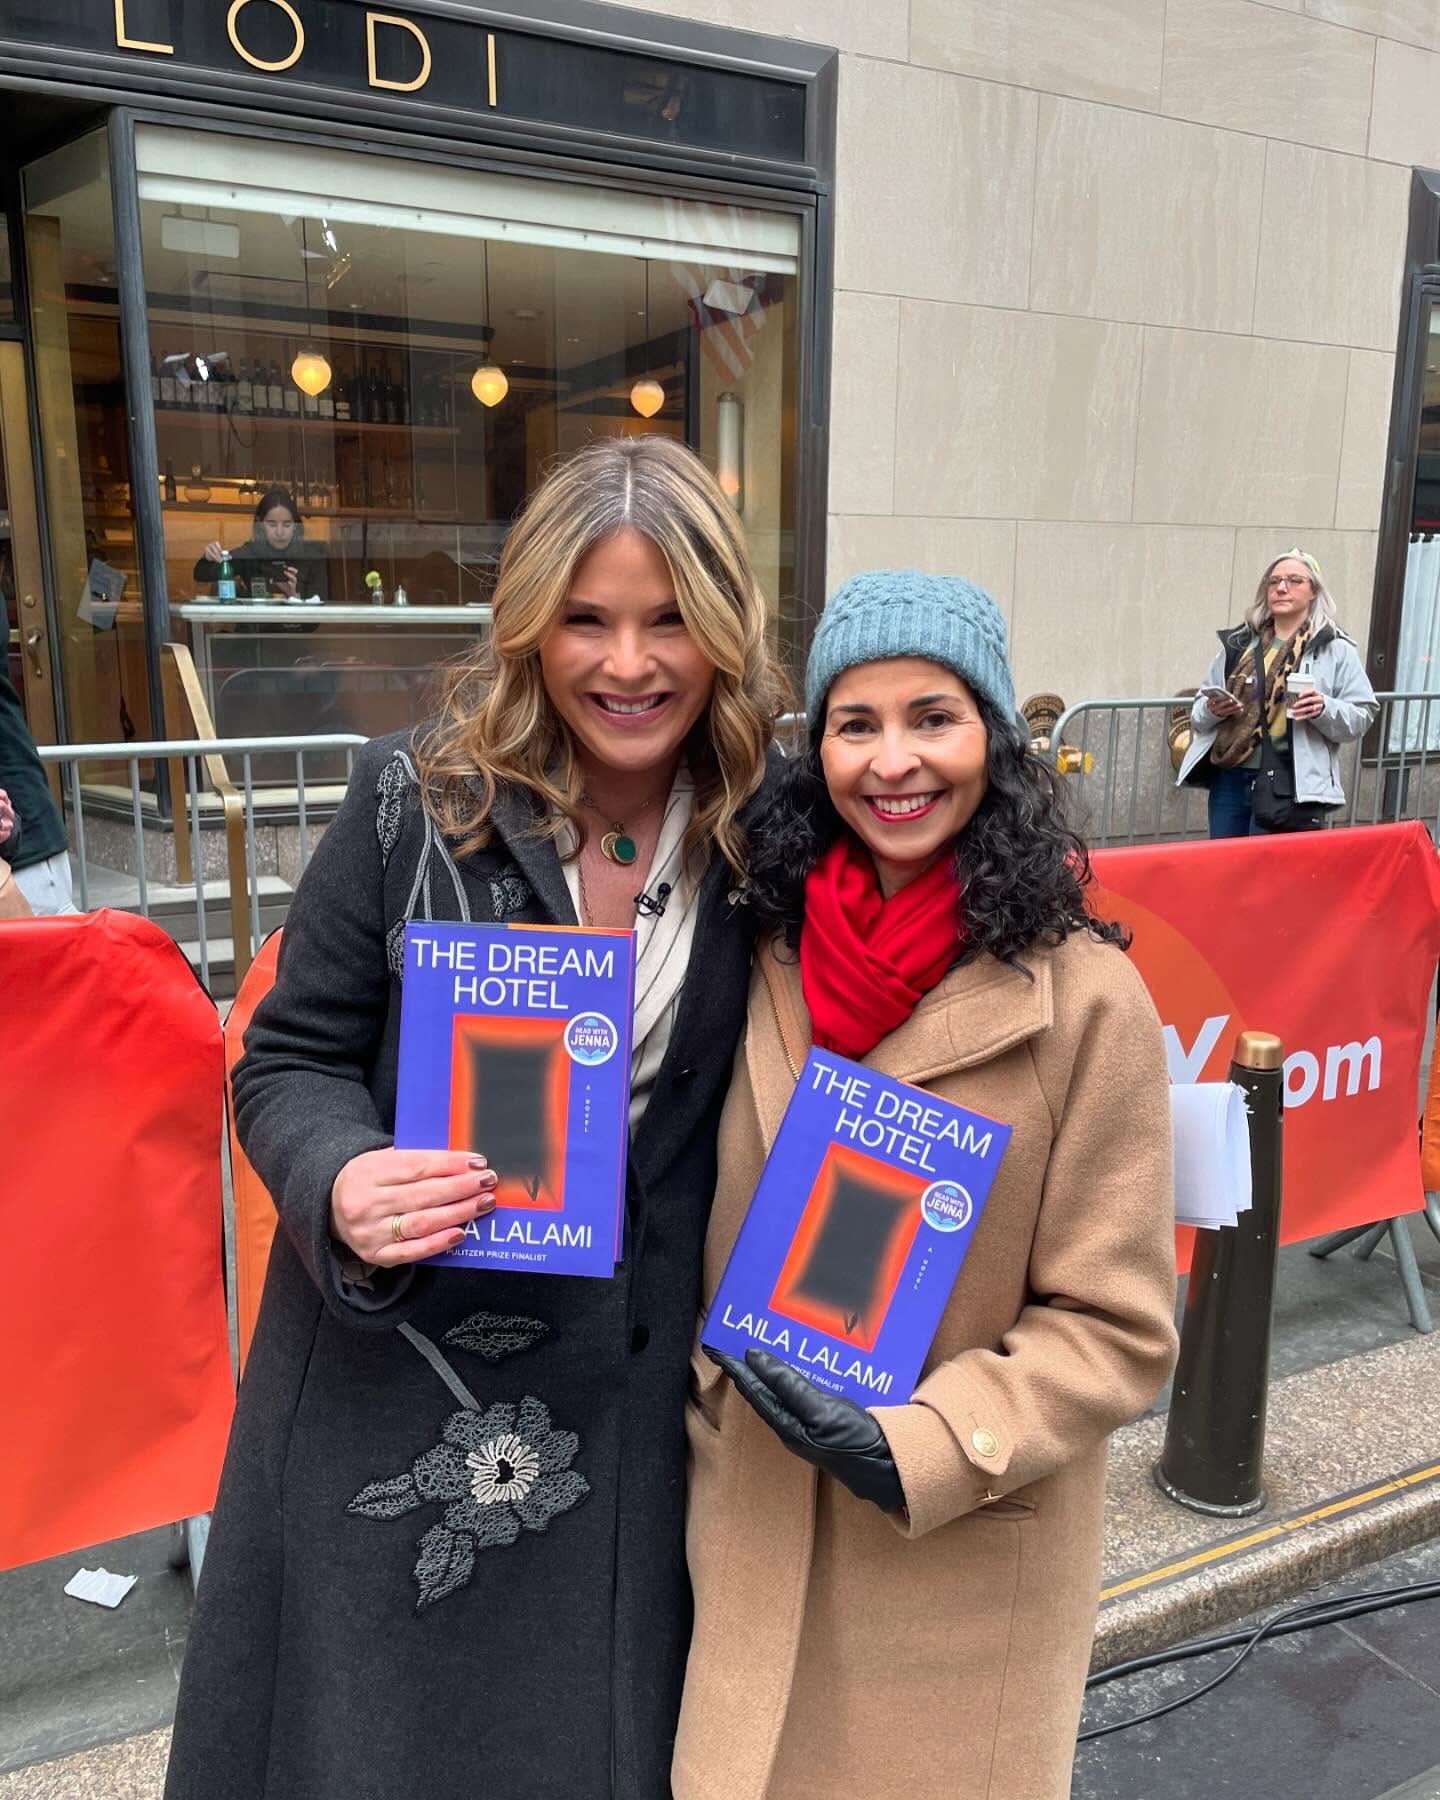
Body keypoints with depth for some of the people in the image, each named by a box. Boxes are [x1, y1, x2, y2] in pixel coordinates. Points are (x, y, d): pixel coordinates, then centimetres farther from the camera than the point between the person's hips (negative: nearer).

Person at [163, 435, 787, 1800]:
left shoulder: (763, 834, -6)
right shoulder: (418, 798, -10)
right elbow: (291, 1060, -4)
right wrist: (340, 1182, -24)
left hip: (629, 1410, 1)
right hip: (392, 1383, 0)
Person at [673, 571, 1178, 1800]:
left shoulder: (1085, 997, -17)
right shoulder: (767, 956, -5)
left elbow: (1117, 1326, -12)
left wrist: (916, 1446, -21)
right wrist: (711, 1374, 0)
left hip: (964, 1556, -3)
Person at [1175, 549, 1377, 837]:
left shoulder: (1335, 649, 4)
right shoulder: (1237, 644, 13)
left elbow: (1361, 718, 0)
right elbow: (1198, 713, 15)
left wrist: (1324, 709, -19)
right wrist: (1212, 710, -8)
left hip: (1292, 787, -4)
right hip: (1229, 779, 4)